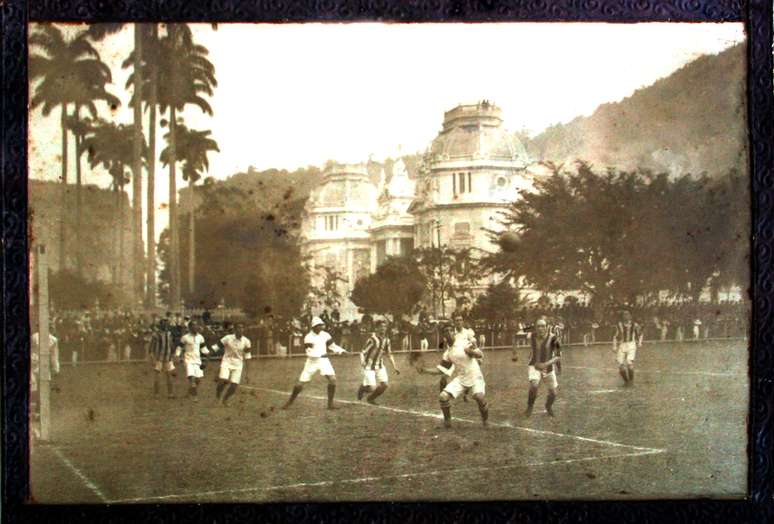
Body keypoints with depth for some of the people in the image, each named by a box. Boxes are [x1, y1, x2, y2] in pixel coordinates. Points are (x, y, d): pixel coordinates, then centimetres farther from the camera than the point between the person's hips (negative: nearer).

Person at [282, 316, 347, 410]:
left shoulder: (325, 335, 1)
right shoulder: (308, 337, -12)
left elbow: (332, 346, 9)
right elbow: (310, 353, -20)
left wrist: (341, 350, -8)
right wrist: (321, 354, -36)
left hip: (324, 360, 3)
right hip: (312, 361, -2)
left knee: (332, 379, -16)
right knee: (300, 382, -2)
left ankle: (330, 403, -6)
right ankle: (289, 402, 19)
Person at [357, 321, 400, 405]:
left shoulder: (386, 340, -2)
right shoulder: (372, 339, -21)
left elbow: (389, 354, 10)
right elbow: (363, 353, -21)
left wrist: (395, 367, 3)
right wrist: (362, 361, -41)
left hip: (380, 366, 6)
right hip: (369, 366, -6)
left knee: (384, 385, -7)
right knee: (371, 388, -12)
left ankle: (370, 398, 20)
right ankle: (362, 388, 25)